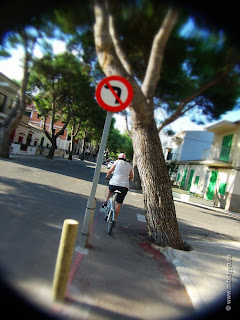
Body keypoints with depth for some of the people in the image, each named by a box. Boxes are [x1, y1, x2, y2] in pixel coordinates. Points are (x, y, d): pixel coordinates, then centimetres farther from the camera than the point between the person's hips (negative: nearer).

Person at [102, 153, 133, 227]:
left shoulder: (117, 162, 7)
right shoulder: (129, 165, 16)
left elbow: (110, 171, 5)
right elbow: (131, 176, 23)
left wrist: (107, 177, 24)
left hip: (114, 183, -1)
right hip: (124, 186, 2)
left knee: (110, 190, 35)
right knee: (118, 203, 7)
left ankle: (106, 201, 22)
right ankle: (114, 220, 9)